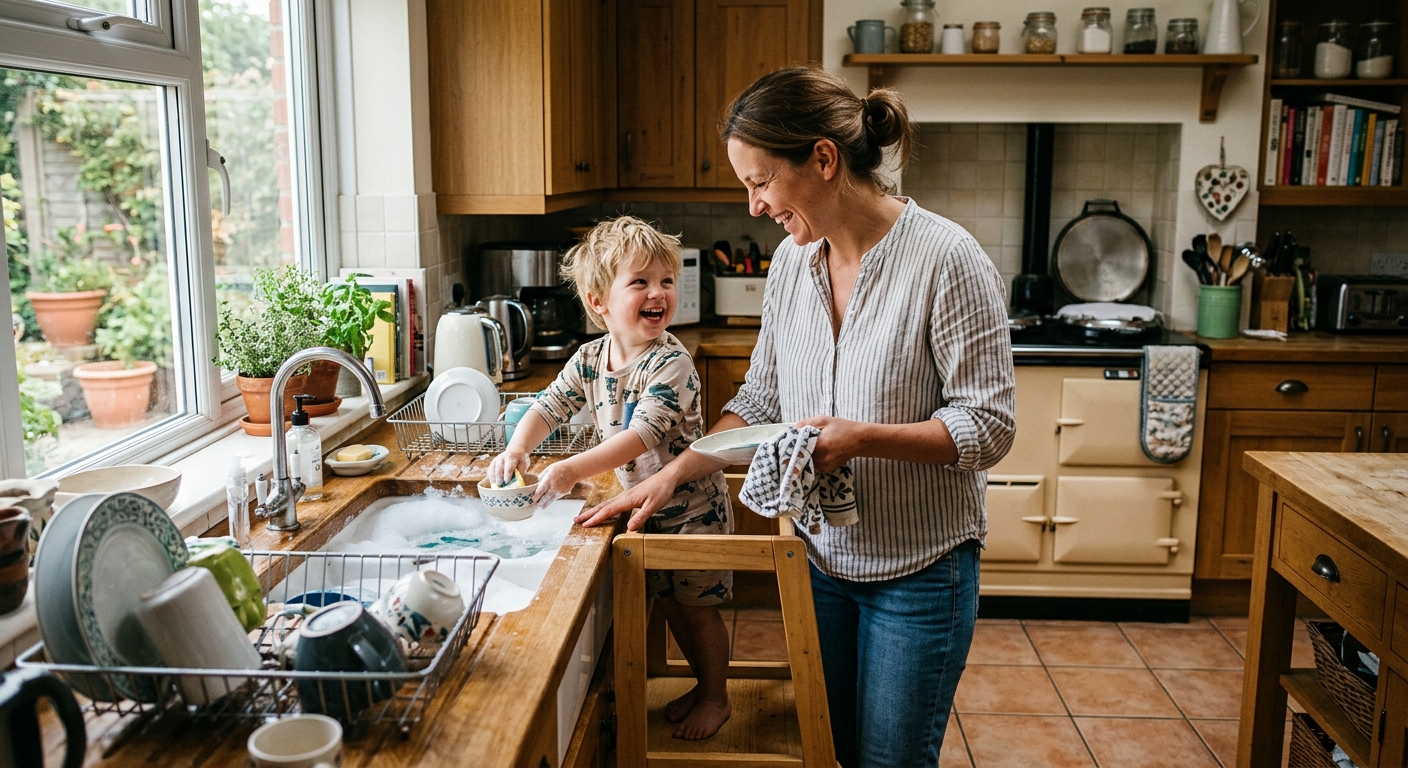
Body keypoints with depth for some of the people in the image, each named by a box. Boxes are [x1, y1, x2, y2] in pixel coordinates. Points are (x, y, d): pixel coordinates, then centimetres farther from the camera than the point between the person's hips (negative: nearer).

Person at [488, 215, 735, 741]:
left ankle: (716, 696, 28)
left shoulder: (671, 363, -27)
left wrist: (573, 470, -44)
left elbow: (642, 435, -36)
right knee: (668, 600, 18)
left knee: (698, 606, 6)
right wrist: (517, 447, -22)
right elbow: (551, 406, -1)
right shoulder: (590, 358, -5)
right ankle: (702, 682, 39)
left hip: (692, 505, -6)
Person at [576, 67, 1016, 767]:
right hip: (821, 553, 6)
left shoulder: (945, 259, -20)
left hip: (919, 570, -5)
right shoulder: (793, 261, 0)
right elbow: (760, 400, 7)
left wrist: (862, 437, -29)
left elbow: (989, 425, -17)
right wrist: (672, 475, -2)